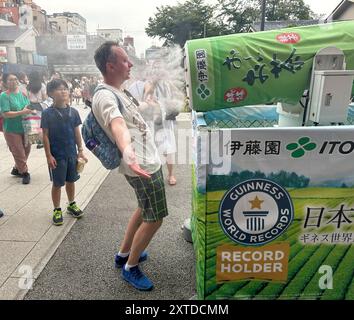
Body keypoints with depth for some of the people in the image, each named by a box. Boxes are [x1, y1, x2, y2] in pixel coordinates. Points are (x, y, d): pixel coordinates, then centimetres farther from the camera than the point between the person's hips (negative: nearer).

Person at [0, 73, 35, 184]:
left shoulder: (23, 93, 4)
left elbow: (29, 107, 13)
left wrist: (33, 111, -8)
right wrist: (22, 112, -26)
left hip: (25, 128, 6)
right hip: (12, 130, -6)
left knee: (26, 150, 16)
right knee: (19, 153, 4)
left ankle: (16, 169, 38)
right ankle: (25, 173, 22)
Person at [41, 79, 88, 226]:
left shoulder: (73, 112, 1)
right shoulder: (47, 113, -8)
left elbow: (77, 133, 6)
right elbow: (45, 136, -7)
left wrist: (80, 151, 5)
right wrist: (48, 156, -11)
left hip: (72, 154, 3)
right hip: (57, 155, -3)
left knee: (71, 181, 16)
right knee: (57, 184, 7)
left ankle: (72, 205, 34)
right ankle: (57, 210, 23)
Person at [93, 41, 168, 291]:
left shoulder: (116, 91, 8)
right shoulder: (105, 96, -23)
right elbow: (117, 126, -45)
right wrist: (128, 153, -62)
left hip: (149, 160, 10)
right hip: (142, 166, -10)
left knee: (144, 210, 22)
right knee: (154, 219, 0)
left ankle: (124, 254, 37)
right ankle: (130, 268, 19)